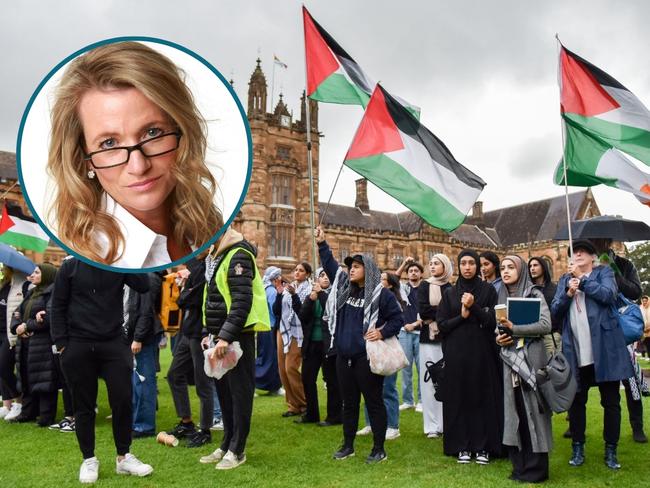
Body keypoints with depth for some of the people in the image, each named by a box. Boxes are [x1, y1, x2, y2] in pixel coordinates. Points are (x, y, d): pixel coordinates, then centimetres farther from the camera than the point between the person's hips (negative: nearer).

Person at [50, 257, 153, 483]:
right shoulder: (70, 266, 2)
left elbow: (143, 286, -10)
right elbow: (58, 306, 2)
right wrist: (61, 343, -5)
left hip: (115, 344, 1)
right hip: (78, 346, -1)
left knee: (123, 400, 0)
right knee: (84, 404, 8)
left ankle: (124, 457, 16)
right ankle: (89, 459, 23)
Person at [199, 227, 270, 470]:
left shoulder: (238, 255, -14)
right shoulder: (216, 257, 16)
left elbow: (242, 301, -23)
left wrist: (226, 336, -26)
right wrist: (212, 333, 17)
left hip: (238, 335, -10)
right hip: (222, 335, 10)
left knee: (239, 390, 0)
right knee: (223, 390, 15)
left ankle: (237, 450, 10)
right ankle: (227, 445, 26)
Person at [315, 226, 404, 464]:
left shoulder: (381, 294, -8)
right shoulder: (343, 286, 9)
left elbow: (398, 318, -4)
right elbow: (330, 265, 18)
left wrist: (383, 332, -17)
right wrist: (322, 244, 14)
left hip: (367, 357, -6)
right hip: (344, 357, 6)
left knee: (374, 402, 3)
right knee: (349, 402, 15)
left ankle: (379, 449, 14)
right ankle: (348, 445, 27)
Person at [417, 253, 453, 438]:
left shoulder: (451, 289, 9)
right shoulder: (424, 286, 6)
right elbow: (423, 311, -7)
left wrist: (433, 315, -12)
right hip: (429, 339, -1)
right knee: (430, 381, -1)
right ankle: (432, 426, 5)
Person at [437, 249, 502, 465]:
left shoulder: (488, 289, 3)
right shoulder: (450, 293, 8)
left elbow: (494, 321, -6)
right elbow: (441, 325, 2)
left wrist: (474, 307, -18)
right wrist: (462, 316, -11)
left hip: (482, 352, -1)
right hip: (456, 354, 1)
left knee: (484, 397, 2)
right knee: (459, 398, 3)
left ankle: (483, 446, 13)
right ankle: (462, 446, 13)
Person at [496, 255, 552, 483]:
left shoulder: (534, 294, -2)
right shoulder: (502, 297, 13)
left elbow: (545, 325, -13)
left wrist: (513, 328, -18)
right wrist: (498, 338, -2)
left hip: (531, 357, -5)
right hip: (511, 359, 5)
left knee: (532, 409, -2)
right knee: (515, 411, 5)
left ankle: (536, 468, 8)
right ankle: (520, 467, 14)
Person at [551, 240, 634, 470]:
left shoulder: (604, 272, 7)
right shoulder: (564, 279, 15)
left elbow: (608, 295, -13)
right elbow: (555, 310, 5)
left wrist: (582, 277, -9)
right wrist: (568, 292, -11)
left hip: (604, 348, -2)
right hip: (576, 351, 3)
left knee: (611, 401, 5)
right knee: (576, 400, 8)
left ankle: (611, 450, 17)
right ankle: (578, 448, 19)